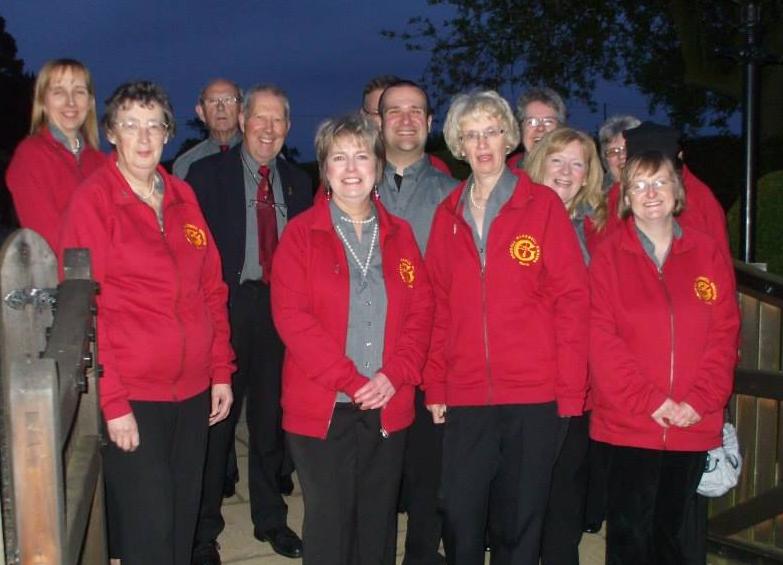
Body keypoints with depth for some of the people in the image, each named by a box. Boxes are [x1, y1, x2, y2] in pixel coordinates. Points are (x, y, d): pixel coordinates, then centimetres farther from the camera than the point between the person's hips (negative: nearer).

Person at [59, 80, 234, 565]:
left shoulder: (183, 197, 9)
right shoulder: (92, 201, -7)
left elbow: (212, 288, 12)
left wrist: (221, 371, 8)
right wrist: (111, 399, -14)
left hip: (193, 391, 5)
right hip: (132, 397, -5)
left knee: (183, 523, 15)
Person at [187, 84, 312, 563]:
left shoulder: (298, 182, 12)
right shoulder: (208, 172, 0)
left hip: (281, 310, 4)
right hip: (227, 306, -3)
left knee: (272, 417, 13)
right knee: (216, 417, 2)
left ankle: (271, 519, 29)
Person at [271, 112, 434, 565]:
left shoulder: (399, 233, 10)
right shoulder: (302, 234, -1)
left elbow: (422, 309, 5)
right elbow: (291, 315, -10)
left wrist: (395, 375, -10)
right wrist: (349, 380, -16)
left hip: (388, 408, 3)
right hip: (323, 408, -3)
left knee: (379, 525, 12)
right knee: (329, 526, 3)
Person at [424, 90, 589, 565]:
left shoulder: (543, 204, -1)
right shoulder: (448, 214, 9)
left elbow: (572, 298, -4)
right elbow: (438, 306, 10)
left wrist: (570, 390, -9)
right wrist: (435, 384, 4)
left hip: (534, 395, -2)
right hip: (465, 396, 3)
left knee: (520, 521, 8)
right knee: (460, 517, 6)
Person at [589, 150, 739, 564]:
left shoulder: (708, 253, 6)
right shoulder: (608, 255, -1)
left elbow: (725, 333, 3)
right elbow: (601, 338, -8)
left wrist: (701, 401, -9)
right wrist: (648, 400, -15)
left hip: (695, 424, 3)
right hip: (628, 425, -2)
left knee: (670, 530, 15)